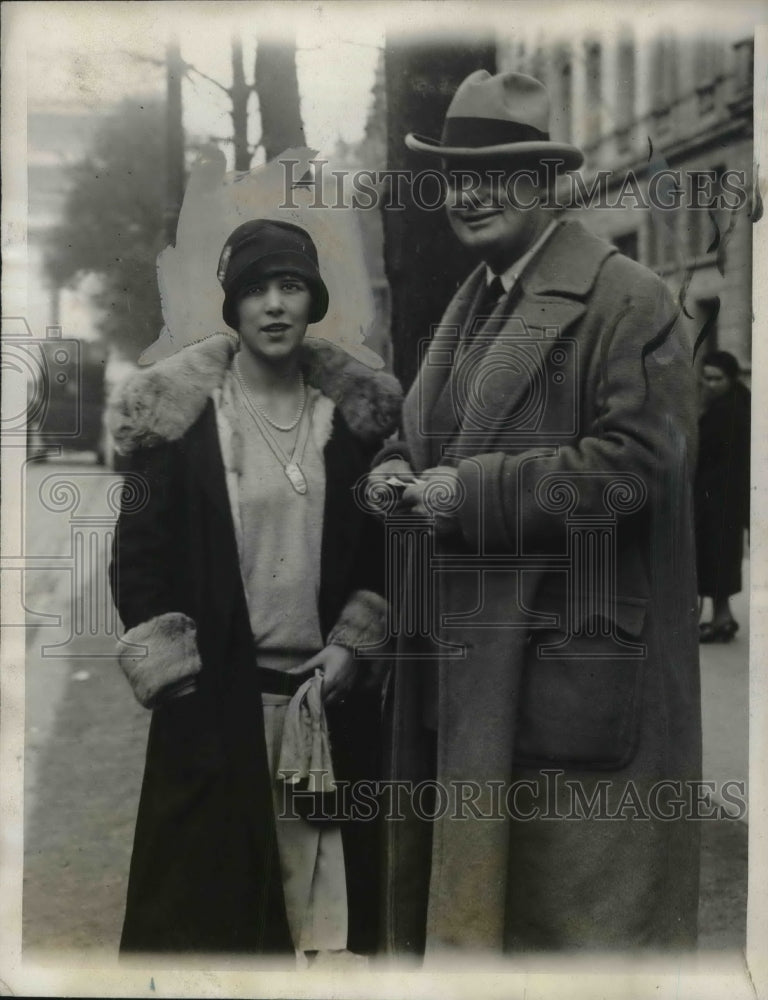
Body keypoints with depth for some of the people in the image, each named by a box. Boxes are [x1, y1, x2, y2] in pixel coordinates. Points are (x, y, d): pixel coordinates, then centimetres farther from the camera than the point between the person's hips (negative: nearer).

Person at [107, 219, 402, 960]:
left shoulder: (356, 414, 6)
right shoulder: (176, 416, -2)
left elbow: (382, 546, 11)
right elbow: (138, 557, -2)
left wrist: (352, 647, 0)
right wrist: (176, 676, -7)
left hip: (331, 696, 2)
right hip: (214, 696, -2)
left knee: (328, 895, 4)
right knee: (209, 889, 1)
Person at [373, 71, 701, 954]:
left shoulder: (623, 298, -10)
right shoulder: (472, 302, 17)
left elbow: (639, 459, -19)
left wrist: (473, 493, -18)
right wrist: (400, 470, 3)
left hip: (569, 649, -8)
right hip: (464, 646, 8)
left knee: (568, 876, 1)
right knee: (458, 875, 14)